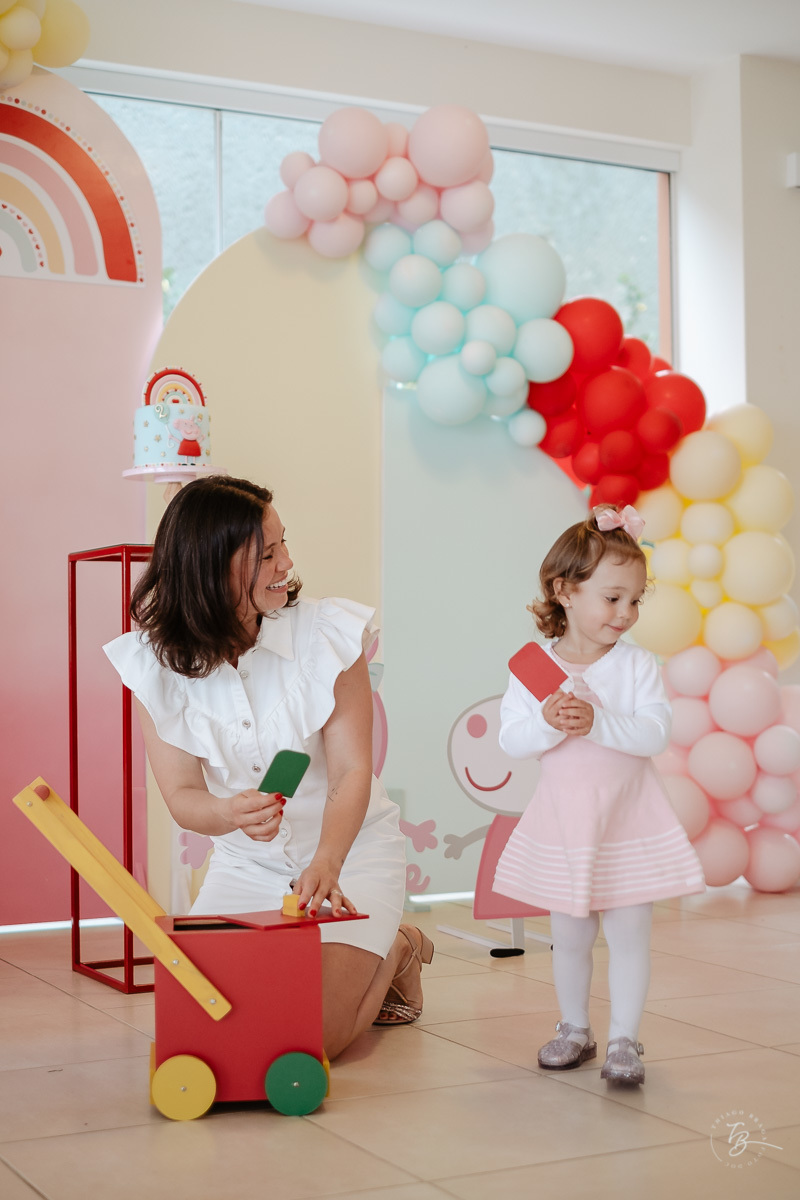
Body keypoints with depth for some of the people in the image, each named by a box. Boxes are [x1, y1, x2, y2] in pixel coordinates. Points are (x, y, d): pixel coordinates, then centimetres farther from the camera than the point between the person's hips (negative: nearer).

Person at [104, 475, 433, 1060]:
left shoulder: (327, 634, -16)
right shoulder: (160, 660, -10)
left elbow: (352, 772, -19)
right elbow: (181, 793, -12)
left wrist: (327, 863, -38)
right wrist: (232, 814, -37)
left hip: (352, 853, -3)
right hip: (246, 866, 3)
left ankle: (395, 953, 17)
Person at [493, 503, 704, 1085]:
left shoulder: (638, 664, -7)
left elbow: (656, 732, -17)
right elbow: (511, 739, -8)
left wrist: (598, 722, -29)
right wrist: (547, 722, -26)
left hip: (629, 818, -2)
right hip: (563, 817, 2)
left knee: (630, 932, -1)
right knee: (569, 935, 13)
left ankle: (624, 1041, 10)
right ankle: (575, 1030, 30)